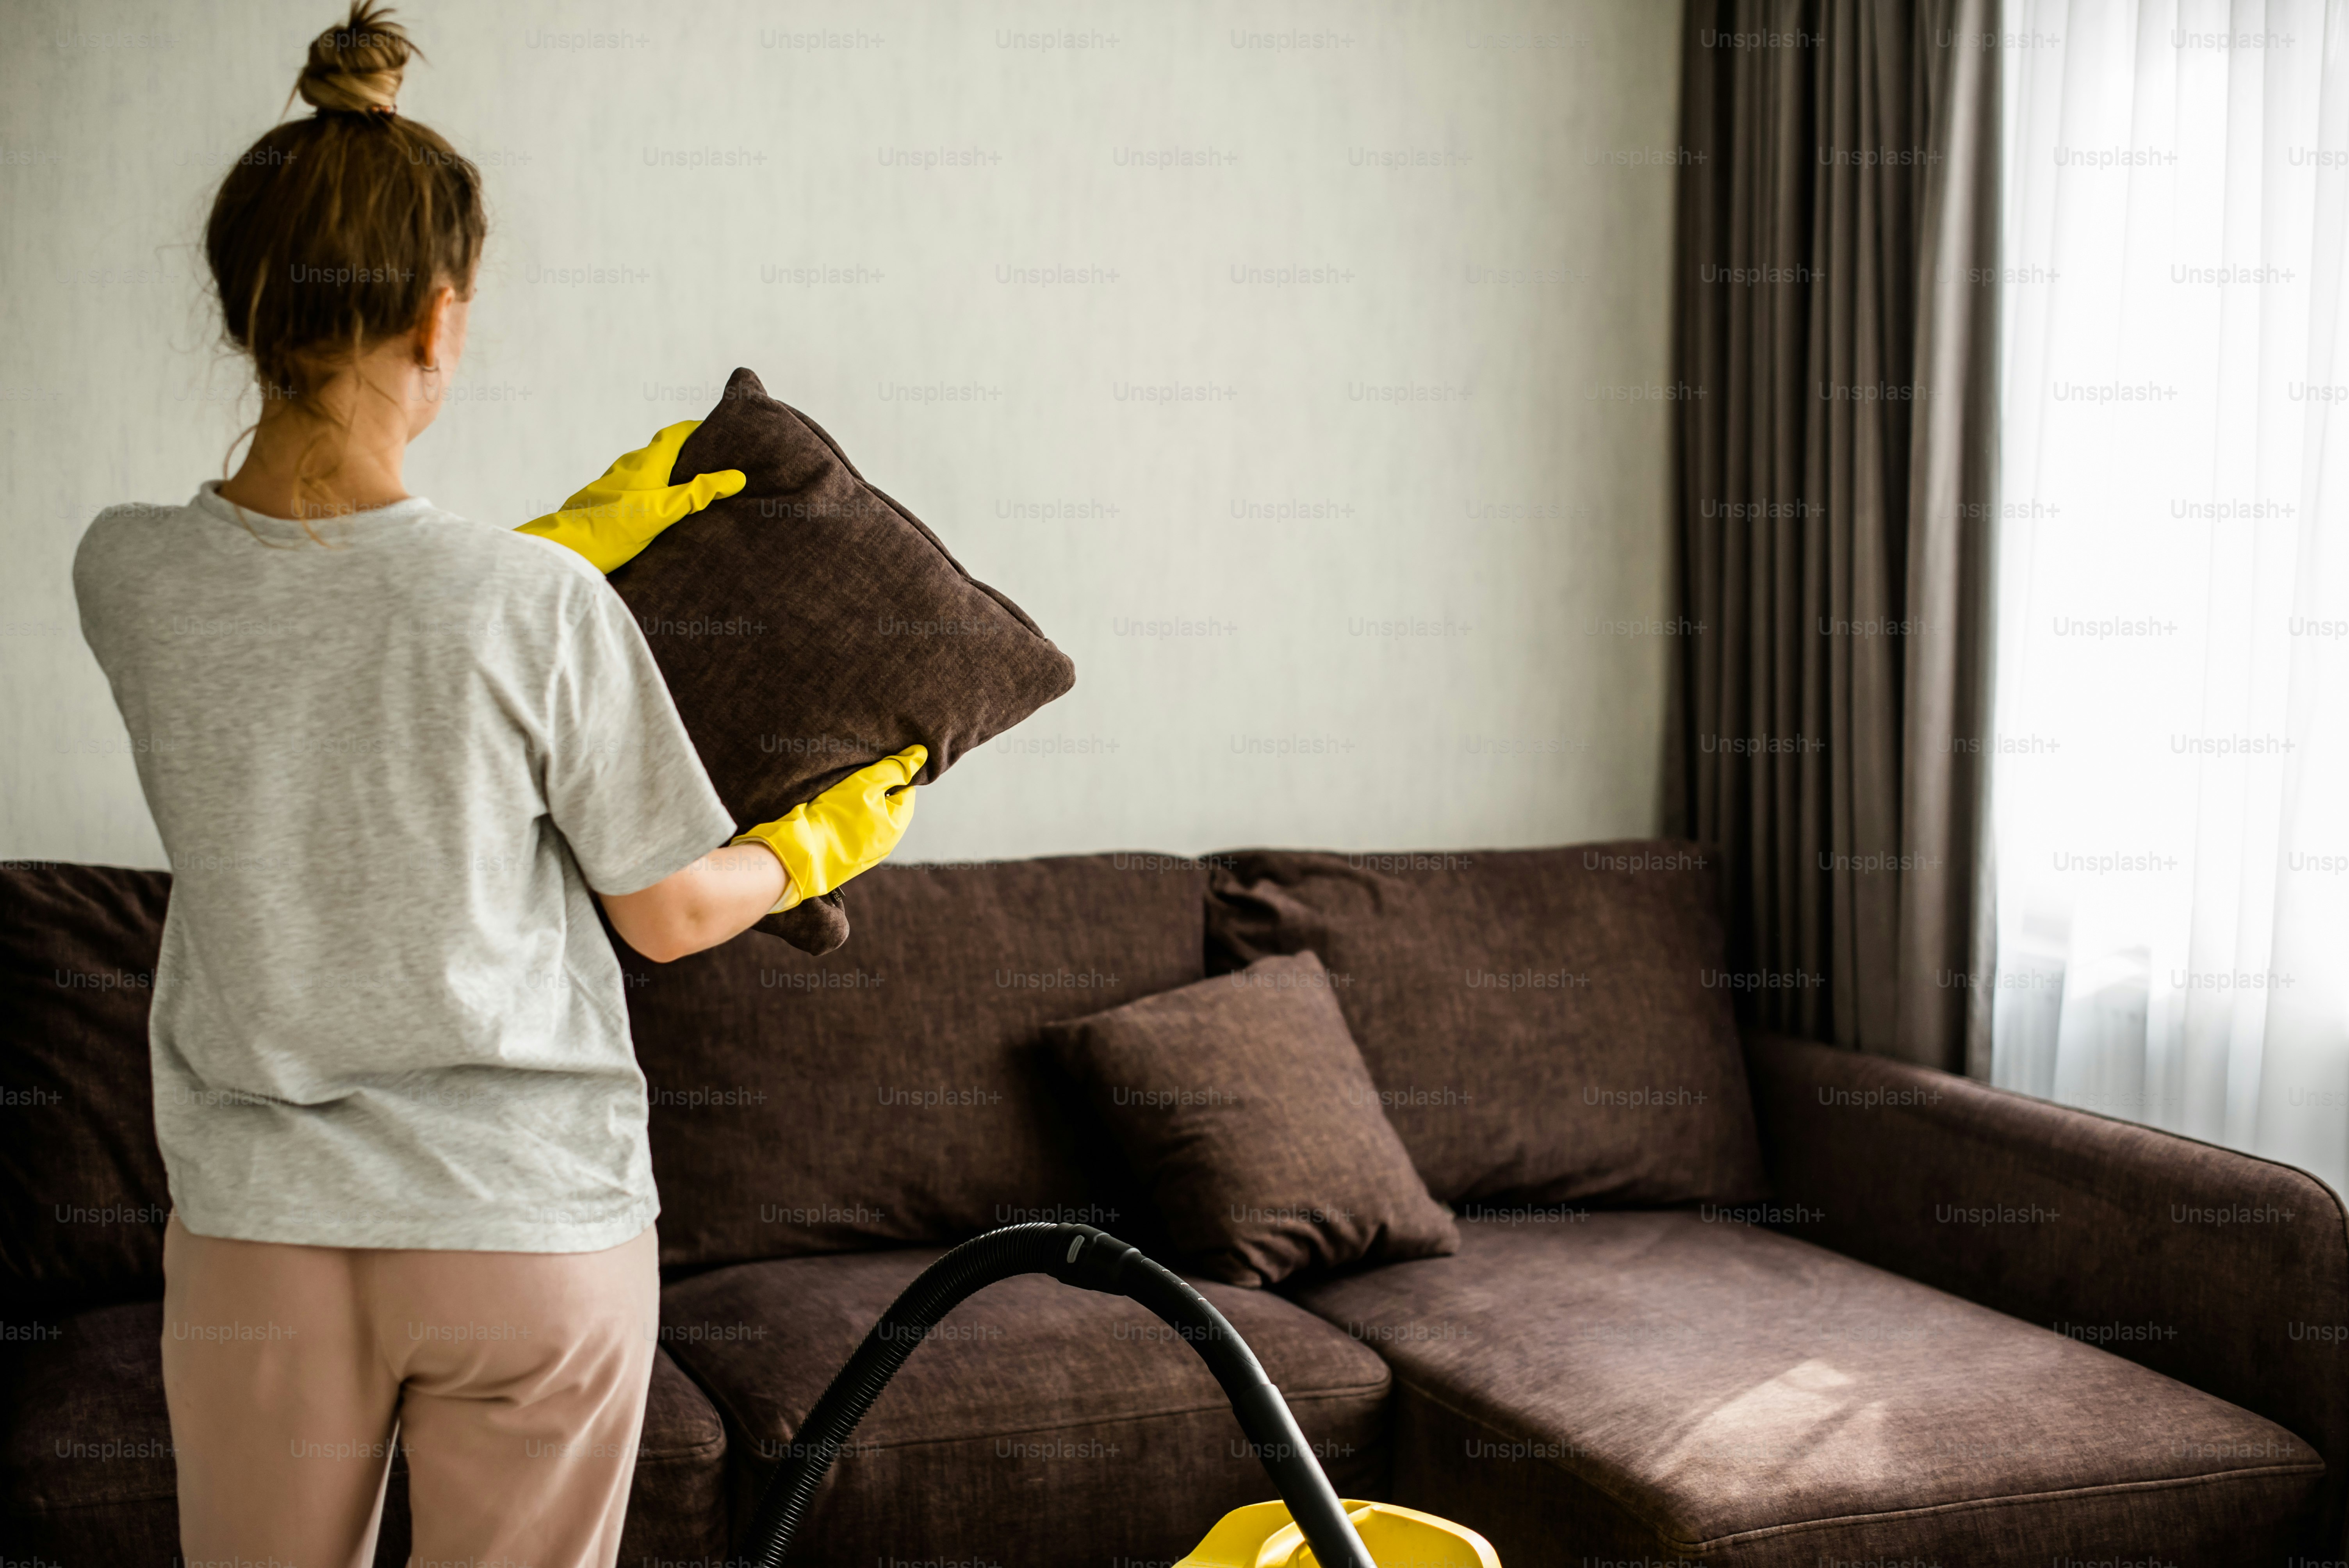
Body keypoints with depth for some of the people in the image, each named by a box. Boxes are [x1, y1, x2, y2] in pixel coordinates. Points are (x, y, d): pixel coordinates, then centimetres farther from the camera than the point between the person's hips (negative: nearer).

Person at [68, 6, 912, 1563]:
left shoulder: (128, 575, -8)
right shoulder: (545, 607, -19)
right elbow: (671, 912, -7)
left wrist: (583, 530, 22)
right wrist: (823, 845, 13)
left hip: (260, 1240, 3)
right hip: (539, 1231, -3)